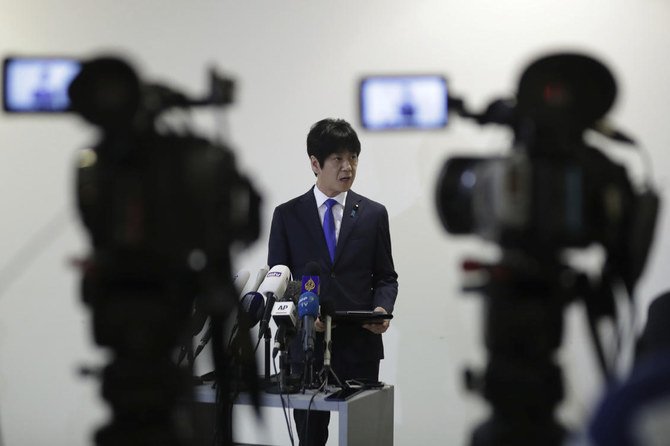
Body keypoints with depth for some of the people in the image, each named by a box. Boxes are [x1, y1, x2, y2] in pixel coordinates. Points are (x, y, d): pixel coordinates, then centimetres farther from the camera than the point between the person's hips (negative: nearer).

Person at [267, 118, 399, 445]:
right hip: (307, 343, 0)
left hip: (360, 345, 0)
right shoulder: (287, 215, 5)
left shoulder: (374, 214, 7)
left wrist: (382, 308, -11)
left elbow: (386, 277, 10)